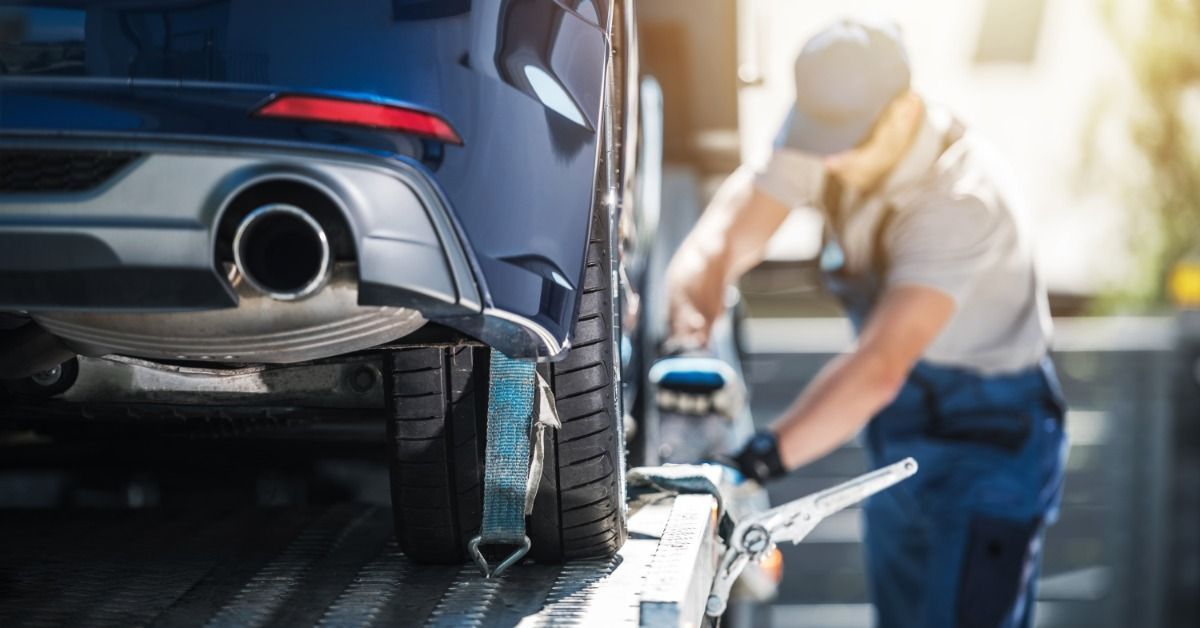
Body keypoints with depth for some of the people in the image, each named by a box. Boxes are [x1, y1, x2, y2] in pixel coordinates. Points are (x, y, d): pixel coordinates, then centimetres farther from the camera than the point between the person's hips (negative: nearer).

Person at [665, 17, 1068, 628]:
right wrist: (685, 332, -36)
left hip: (990, 428, -7)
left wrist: (760, 460, -49)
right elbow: (724, 237, -17)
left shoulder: (959, 198, -32)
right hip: (900, 418, 7)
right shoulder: (833, 129, -12)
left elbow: (880, 368, -42)